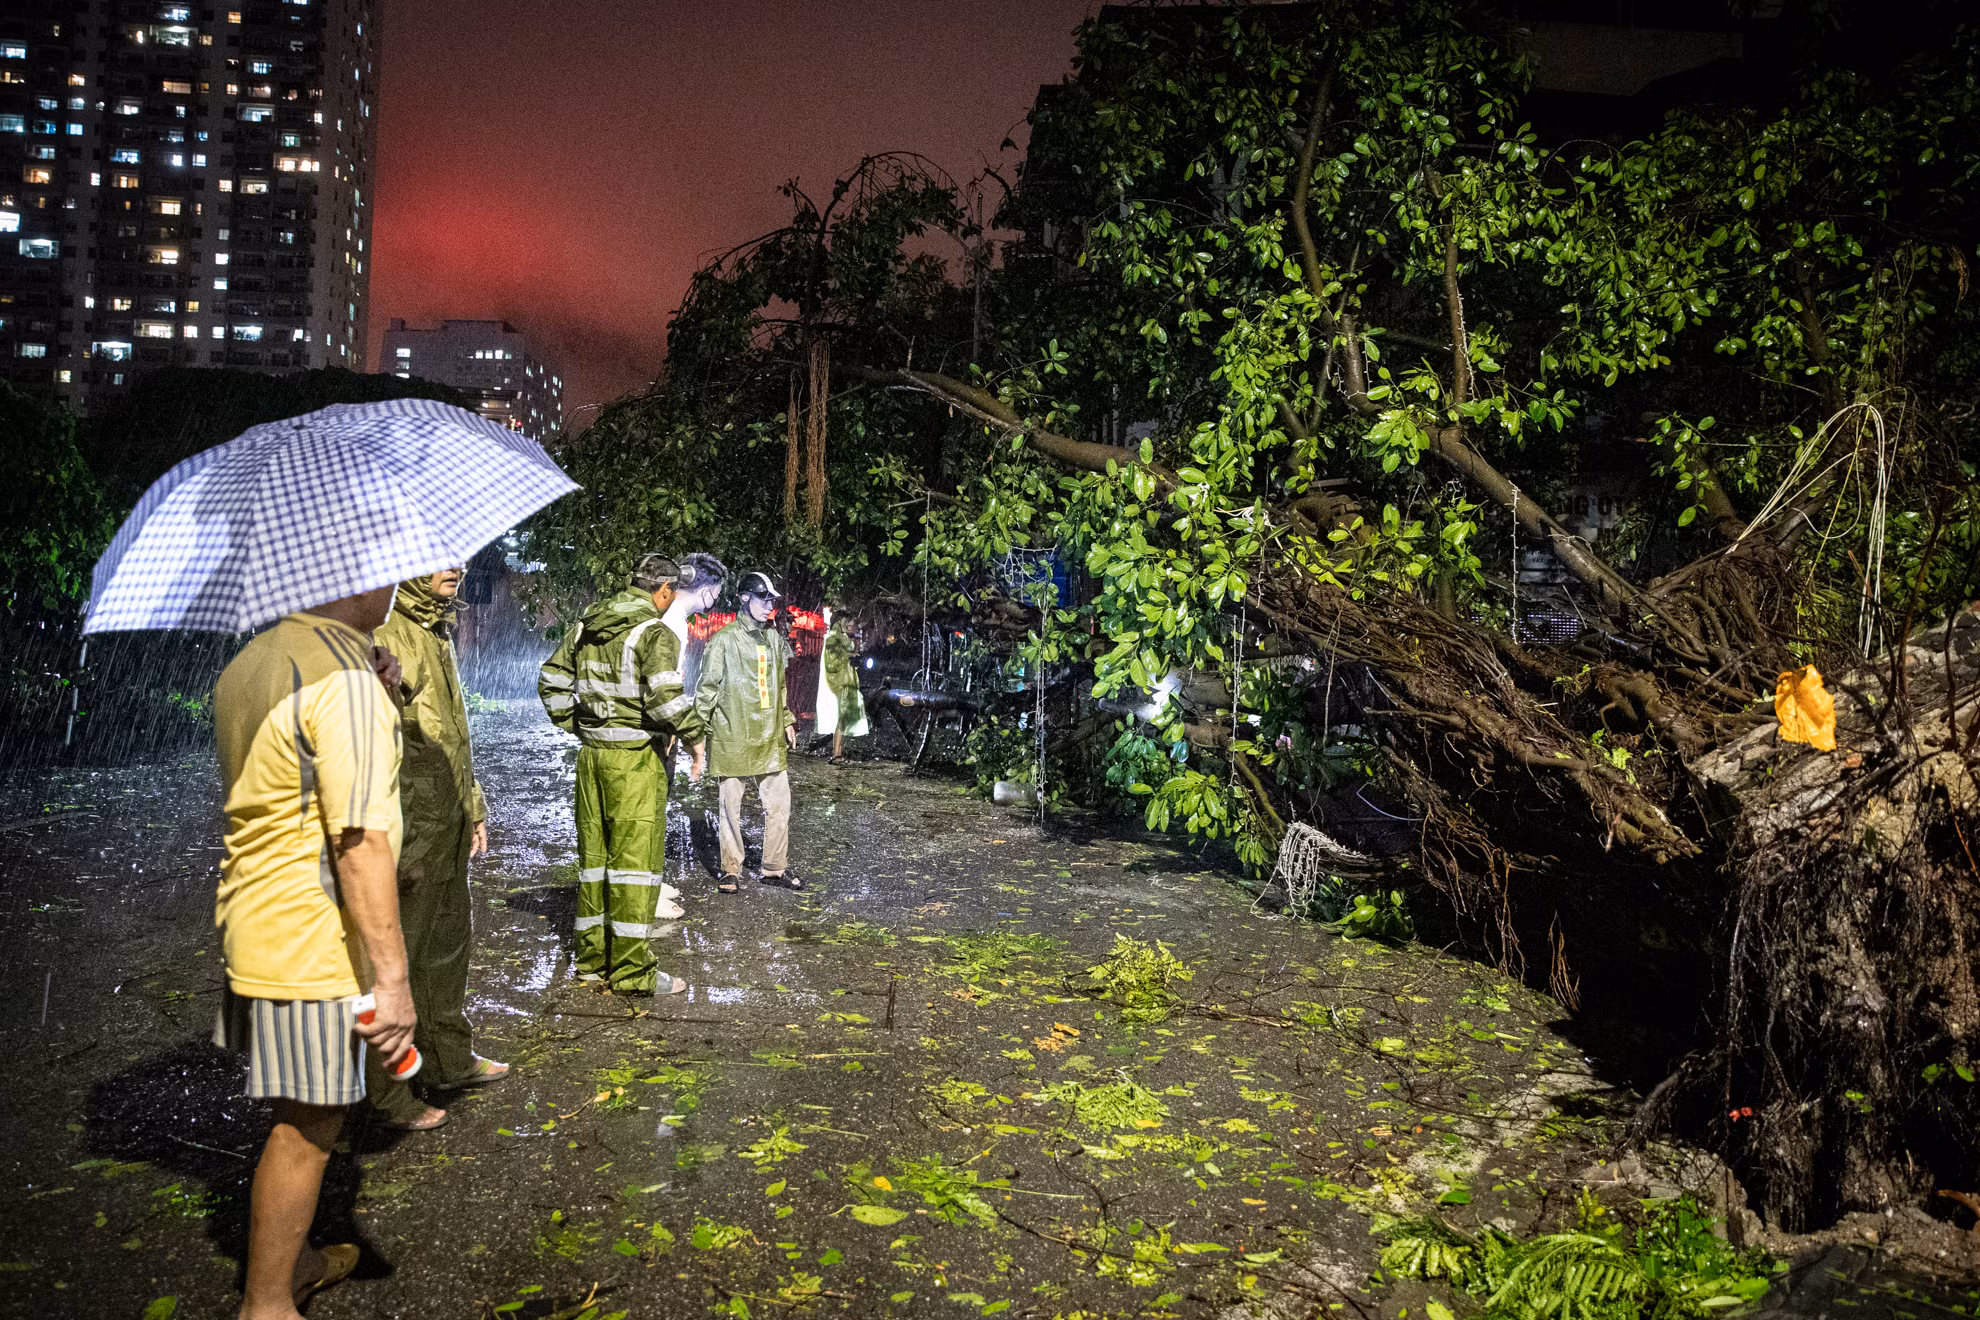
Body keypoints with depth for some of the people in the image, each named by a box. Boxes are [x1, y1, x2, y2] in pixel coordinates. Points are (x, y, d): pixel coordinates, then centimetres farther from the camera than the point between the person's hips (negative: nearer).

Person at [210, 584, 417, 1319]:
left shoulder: (250, 662, 10)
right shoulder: (346, 679, -20)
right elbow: (362, 840, -24)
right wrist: (392, 974, -23)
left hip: (250, 922, 10)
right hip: (311, 945, -10)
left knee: (302, 1114, 23)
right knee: (309, 1126, 4)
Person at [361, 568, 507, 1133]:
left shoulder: (438, 632, 15)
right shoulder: (384, 636, -17)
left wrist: (473, 807, 24)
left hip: (448, 826, 10)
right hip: (409, 832, -10)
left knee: (448, 943, 20)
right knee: (394, 958, 2)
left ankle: (450, 1059, 35)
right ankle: (387, 1092, 15)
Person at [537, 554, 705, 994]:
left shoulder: (587, 626, 11)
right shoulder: (655, 633, -13)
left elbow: (552, 681, 15)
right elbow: (664, 697, -24)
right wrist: (694, 736, -11)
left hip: (591, 754, 7)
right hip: (635, 758, -7)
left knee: (594, 854, 14)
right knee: (635, 858, -2)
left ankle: (594, 961, 23)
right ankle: (632, 971, 1)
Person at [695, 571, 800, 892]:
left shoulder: (774, 639, 12)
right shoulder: (725, 640, -7)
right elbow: (707, 688, -5)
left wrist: (787, 721, 20)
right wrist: (700, 729, -7)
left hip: (770, 740, 5)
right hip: (731, 740, -5)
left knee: (779, 805, 5)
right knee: (732, 808, 5)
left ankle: (775, 868, 18)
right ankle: (731, 871, 17)